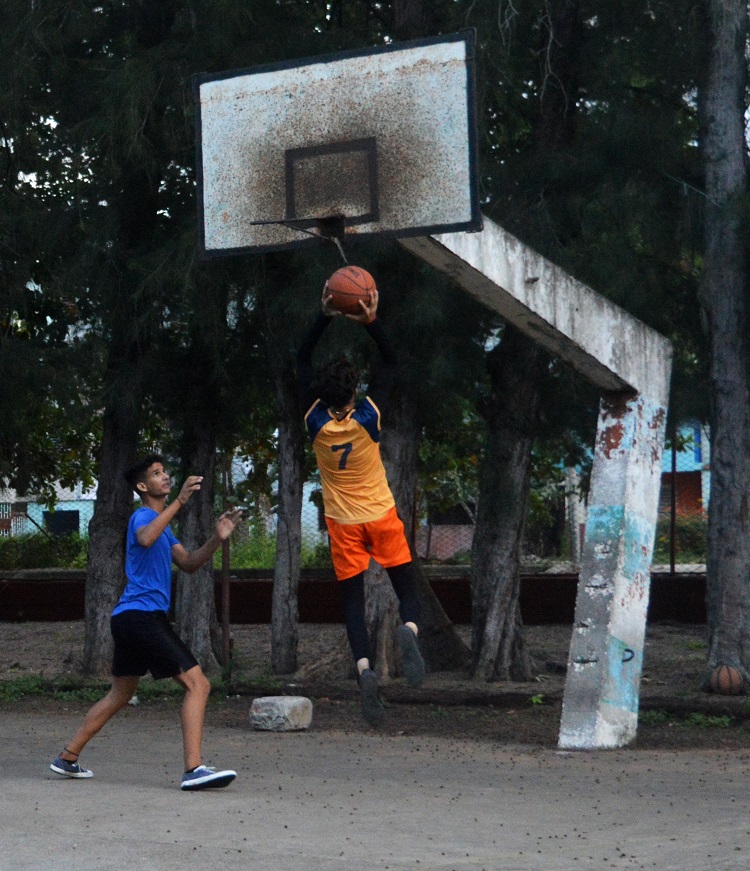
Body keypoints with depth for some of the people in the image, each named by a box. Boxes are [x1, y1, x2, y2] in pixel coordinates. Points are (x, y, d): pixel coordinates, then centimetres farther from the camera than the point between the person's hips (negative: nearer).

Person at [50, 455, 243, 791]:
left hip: (129, 620, 11)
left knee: (121, 694, 20)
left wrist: (217, 539, 2)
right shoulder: (142, 516, -9)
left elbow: (188, 563, 18)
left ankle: (68, 758, 25)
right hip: (143, 615, -11)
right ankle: (193, 769, -22)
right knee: (197, 684, -14)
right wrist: (179, 502, -38)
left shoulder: (161, 521, 22)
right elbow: (145, 538, -34)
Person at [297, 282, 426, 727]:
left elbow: (303, 362, -1)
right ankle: (410, 628, -28)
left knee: (353, 601, 2)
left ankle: (364, 666, -21)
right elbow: (390, 363, -3)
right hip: (382, 516, -1)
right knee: (408, 586, 5)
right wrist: (372, 322, -11)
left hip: (343, 523, 1)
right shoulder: (368, 416, -15)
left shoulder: (316, 422, -13)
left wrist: (324, 318, -4)